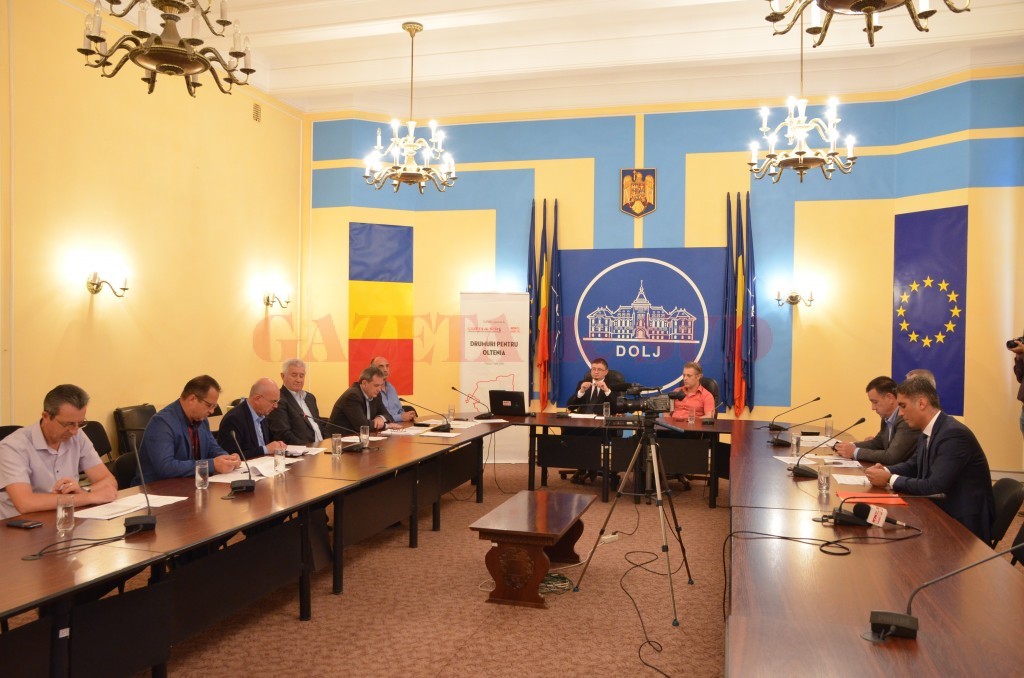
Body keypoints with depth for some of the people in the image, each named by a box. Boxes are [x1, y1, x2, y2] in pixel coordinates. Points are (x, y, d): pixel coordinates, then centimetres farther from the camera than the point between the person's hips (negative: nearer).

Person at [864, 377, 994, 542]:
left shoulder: (953, 434, -22)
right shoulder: (928, 432, 5)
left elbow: (934, 487, -28)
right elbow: (912, 465, 18)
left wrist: (890, 479, -18)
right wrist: (886, 470, -2)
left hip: (964, 523, -7)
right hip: (942, 512, 7)